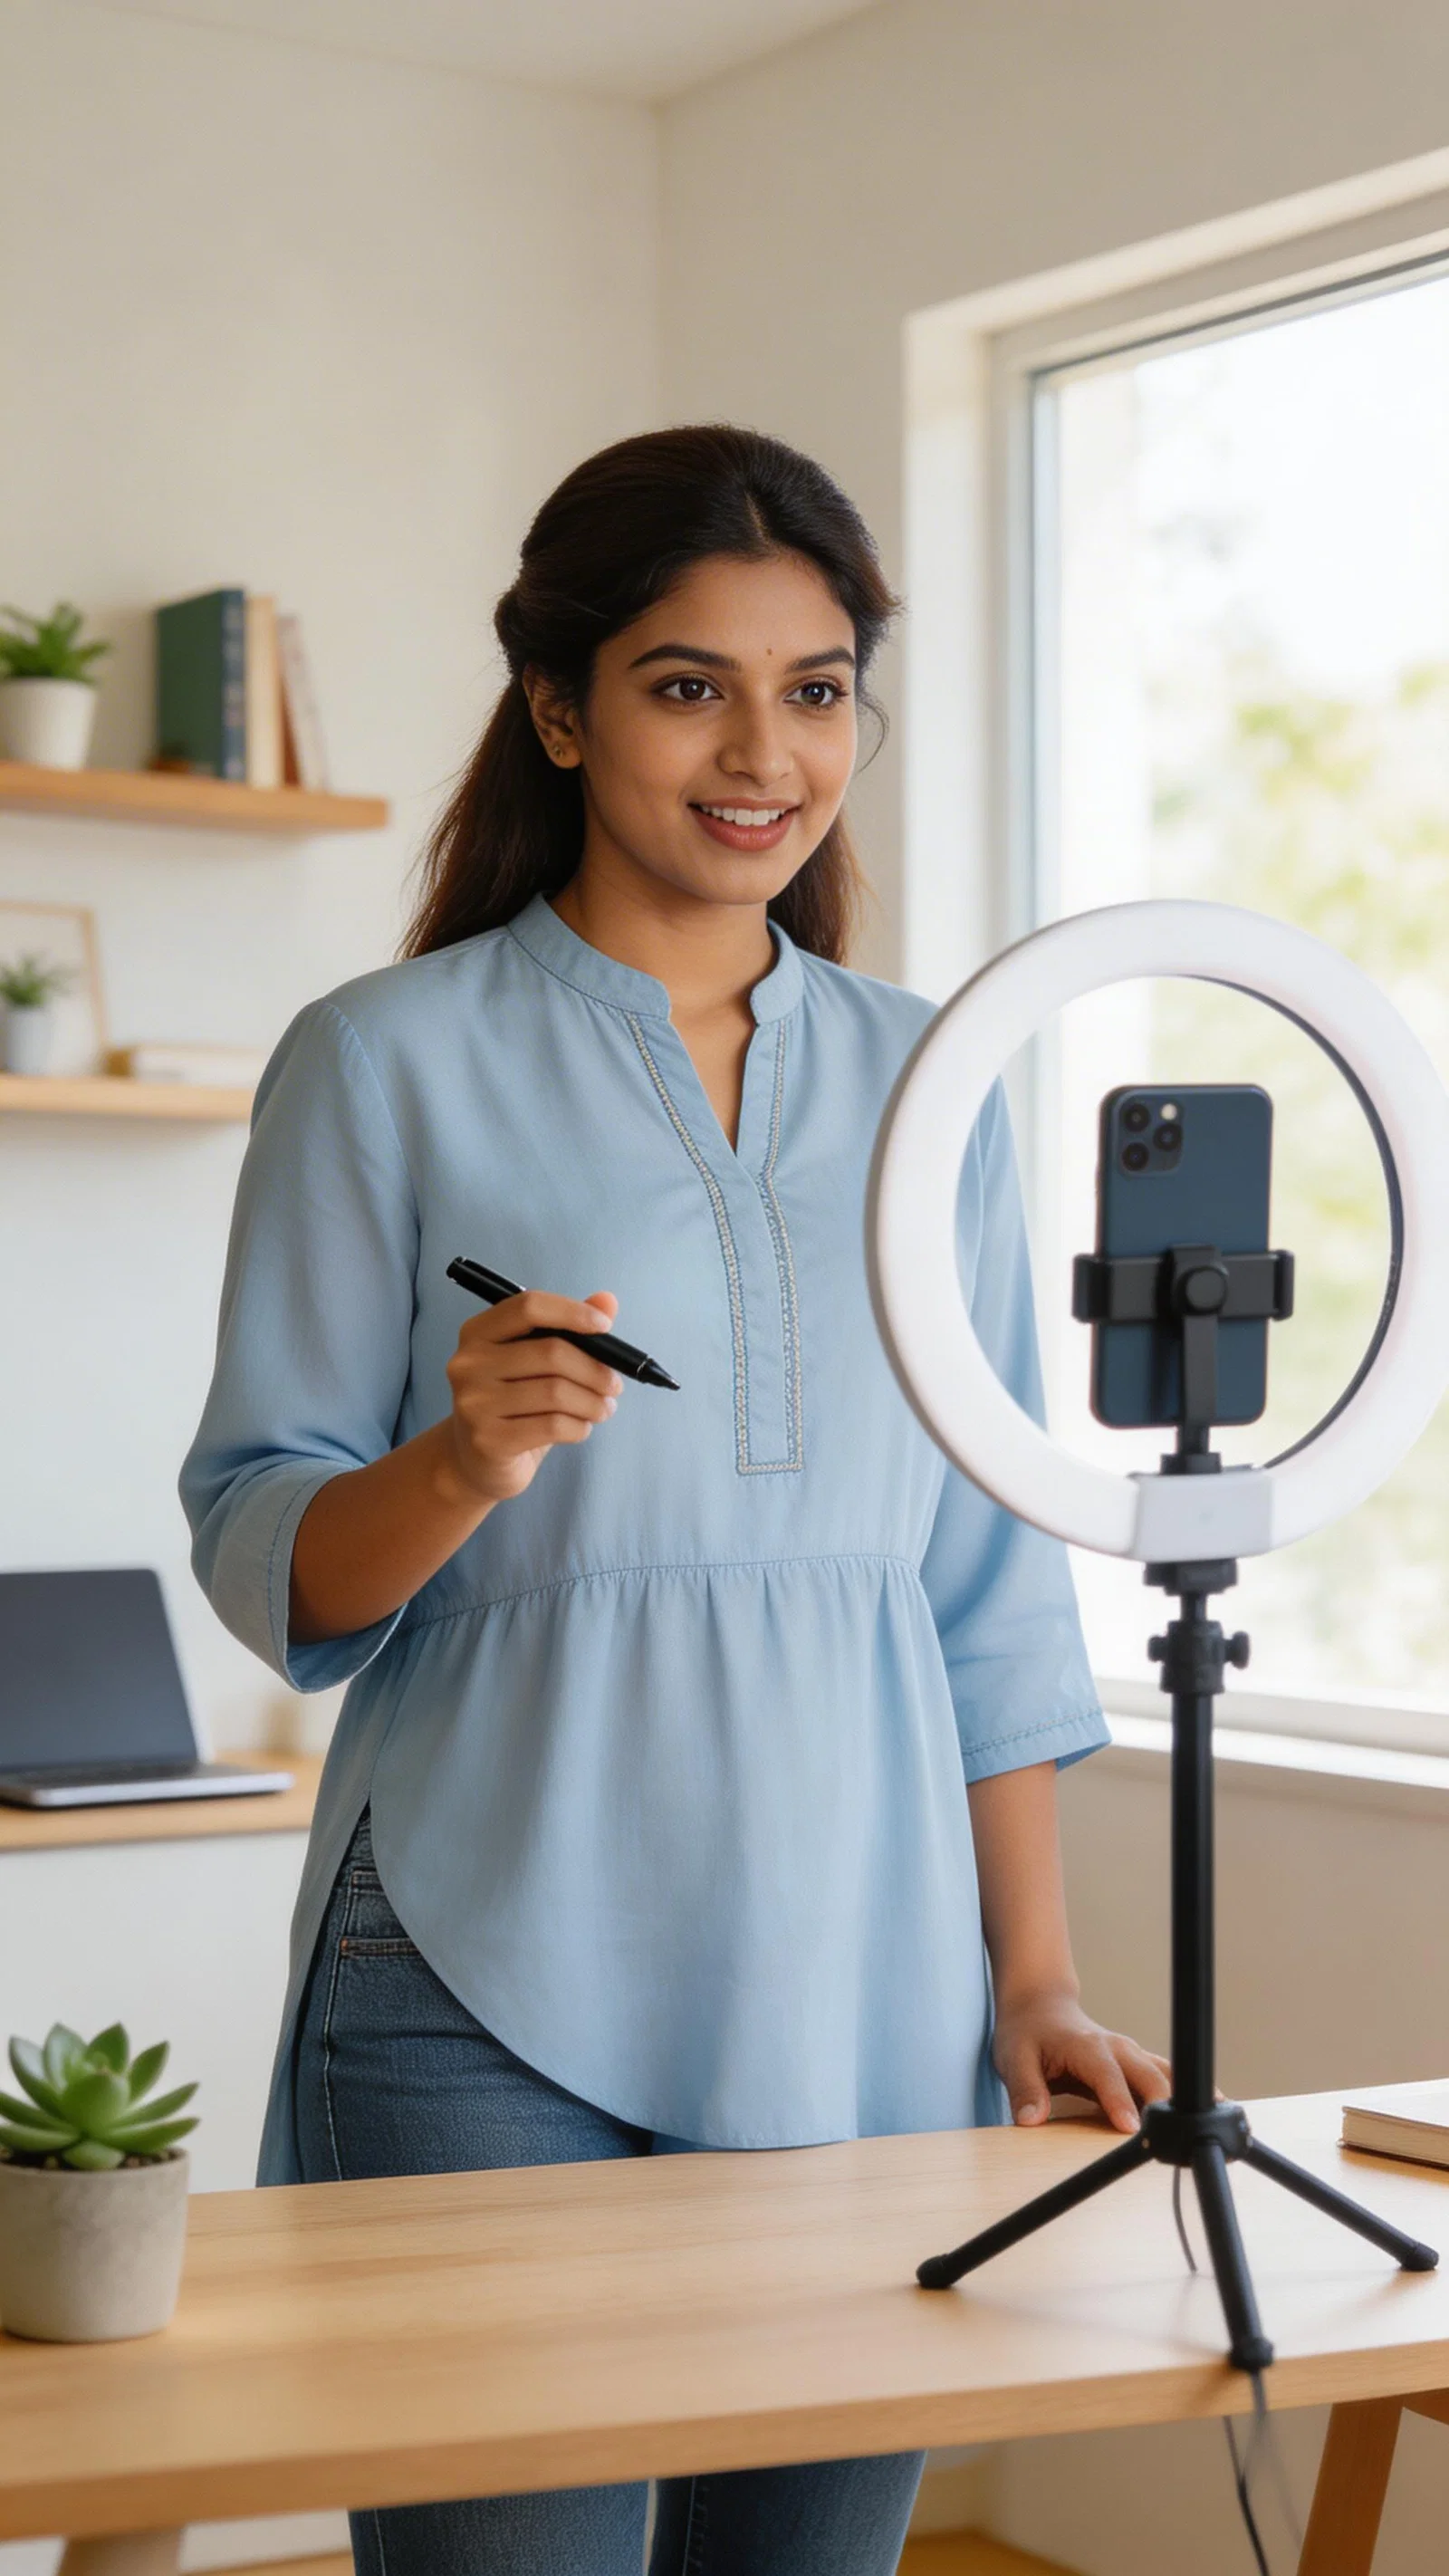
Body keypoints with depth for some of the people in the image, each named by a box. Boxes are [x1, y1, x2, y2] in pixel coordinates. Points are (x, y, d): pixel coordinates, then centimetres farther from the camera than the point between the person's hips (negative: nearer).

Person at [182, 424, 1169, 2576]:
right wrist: (467, 1461, -21)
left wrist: (1035, 1979, 7)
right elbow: (259, 1554, -1)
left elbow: (994, 1577, 13)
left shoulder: (925, 1082, 12)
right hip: (493, 2000, -3)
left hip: (868, 1996, 4)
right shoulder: (388, 1065, 0)